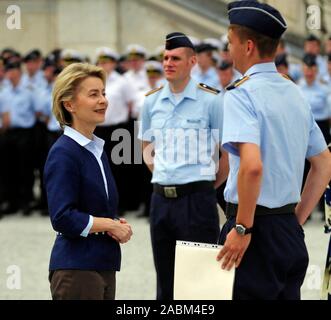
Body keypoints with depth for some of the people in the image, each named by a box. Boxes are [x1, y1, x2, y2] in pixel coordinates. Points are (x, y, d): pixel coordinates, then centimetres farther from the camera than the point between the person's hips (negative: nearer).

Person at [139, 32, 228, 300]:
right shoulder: (152, 102, 9)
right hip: (161, 197, 5)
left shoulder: (210, 100, -6)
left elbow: (229, 152, -2)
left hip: (196, 198, -5)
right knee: (165, 280, 12)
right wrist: (159, 172, 12)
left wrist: (210, 185, 4)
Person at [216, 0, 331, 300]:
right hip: (291, 231, 8)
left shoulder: (242, 95, -13)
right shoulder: (295, 94, 13)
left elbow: (252, 165, -27)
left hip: (257, 230, -8)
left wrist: (242, 228, -19)